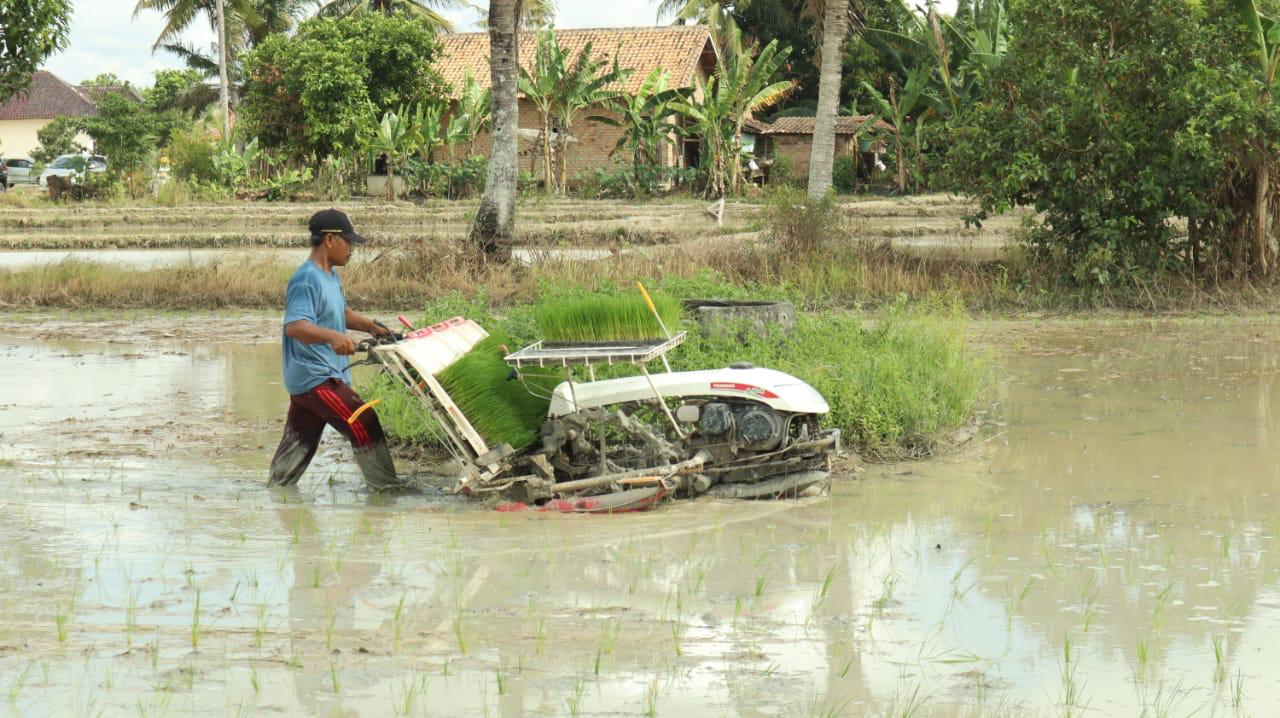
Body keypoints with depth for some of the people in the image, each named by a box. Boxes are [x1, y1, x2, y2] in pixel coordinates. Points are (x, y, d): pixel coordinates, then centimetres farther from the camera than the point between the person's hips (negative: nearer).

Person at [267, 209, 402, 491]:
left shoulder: (330, 276, 15)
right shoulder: (306, 280, -18)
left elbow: (341, 313, 32)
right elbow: (295, 326, -32)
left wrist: (371, 326, 15)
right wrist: (333, 336, -48)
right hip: (314, 377, -10)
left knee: (298, 444, 14)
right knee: (364, 423, -11)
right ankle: (386, 488, -5)